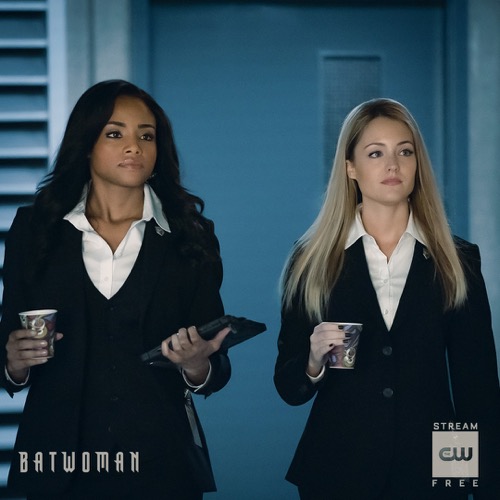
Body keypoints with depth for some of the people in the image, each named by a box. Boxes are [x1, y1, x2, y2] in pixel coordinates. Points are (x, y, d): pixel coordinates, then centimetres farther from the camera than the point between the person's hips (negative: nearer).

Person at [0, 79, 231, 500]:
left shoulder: (190, 236, 3)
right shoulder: (35, 229, 3)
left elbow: (214, 374, 2)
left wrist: (195, 364, -18)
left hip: (160, 464, 0)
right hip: (60, 465, 0)